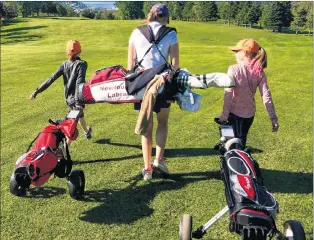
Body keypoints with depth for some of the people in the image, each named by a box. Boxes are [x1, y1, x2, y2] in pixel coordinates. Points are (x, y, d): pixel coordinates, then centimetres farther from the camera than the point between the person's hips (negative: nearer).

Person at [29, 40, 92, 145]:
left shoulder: (65, 64, 0)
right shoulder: (81, 64, -14)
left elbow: (51, 79, -6)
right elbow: (79, 83, -25)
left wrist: (37, 91, -5)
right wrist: (78, 102, -30)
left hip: (68, 97, 6)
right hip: (76, 98, -6)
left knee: (79, 114, 30)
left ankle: (87, 132, 53)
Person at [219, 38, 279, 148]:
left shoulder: (234, 70, -15)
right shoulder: (259, 72, -4)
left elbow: (228, 94, -19)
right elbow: (266, 96, -8)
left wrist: (224, 114, -13)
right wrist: (273, 118, -6)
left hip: (235, 112, -4)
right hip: (250, 113, 4)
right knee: (242, 139, 22)